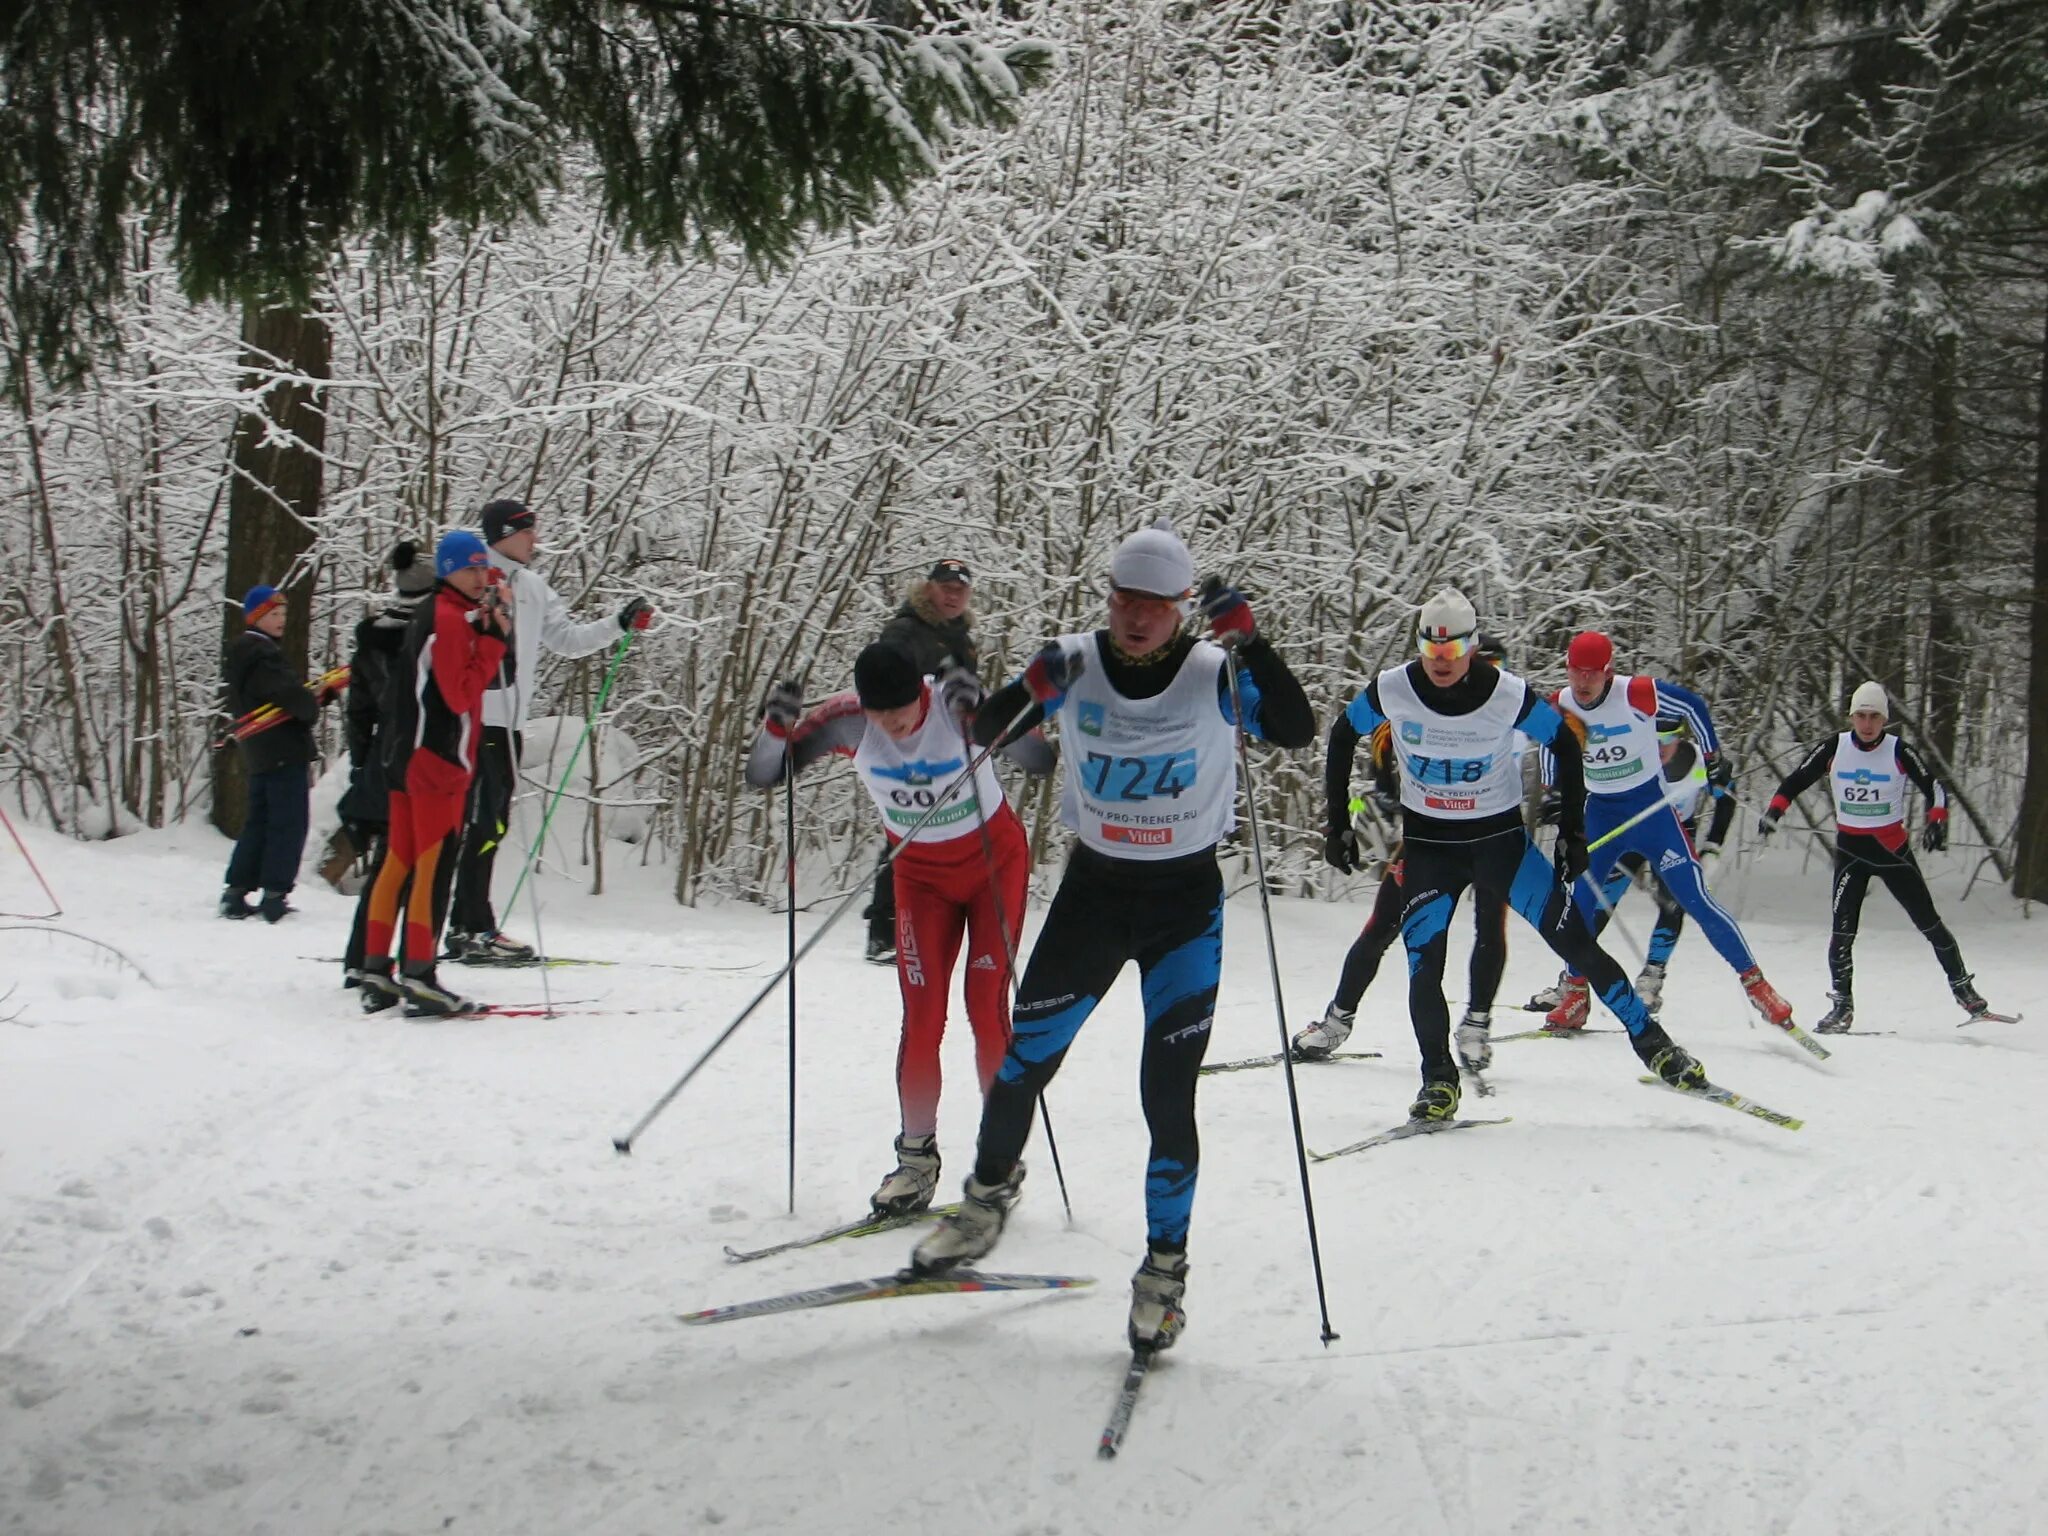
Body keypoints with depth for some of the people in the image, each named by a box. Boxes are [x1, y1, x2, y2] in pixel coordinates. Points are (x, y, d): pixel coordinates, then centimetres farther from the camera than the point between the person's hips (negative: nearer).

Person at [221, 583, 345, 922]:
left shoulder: (243, 653, 19)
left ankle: (236, 893, 15)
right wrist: (313, 707, -1)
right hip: (284, 751, -10)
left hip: (259, 754, 10)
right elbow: (291, 694, -23)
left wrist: (319, 690, 3)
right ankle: (274, 895, -7)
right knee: (289, 823, -6)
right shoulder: (262, 654, -14)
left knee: (258, 822, 14)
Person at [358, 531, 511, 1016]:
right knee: (434, 864, -9)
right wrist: (494, 639, -13)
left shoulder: (430, 613, 18)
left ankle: (376, 970, 13)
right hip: (440, 756, -10)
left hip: (406, 755, 10)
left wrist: (497, 627, 4)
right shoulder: (451, 618, -12)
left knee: (399, 861, 10)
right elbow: (460, 694, -17)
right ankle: (419, 976, -11)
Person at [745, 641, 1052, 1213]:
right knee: (921, 1017, -4)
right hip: (921, 874, 2)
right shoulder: (849, 720, -21)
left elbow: (1040, 762, -37)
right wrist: (777, 725, -36)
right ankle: (916, 1157, 10)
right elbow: (762, 777, -17)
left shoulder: (955, 704, -28)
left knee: (987, 1006, -7)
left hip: (995, 860, -2)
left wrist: (980, 712, -51)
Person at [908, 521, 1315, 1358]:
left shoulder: (1215, 675, -11)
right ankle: (990, 1193, 36)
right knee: (1023, 1059, 8)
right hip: (1093, 884, 3)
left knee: (1168, 1094, -5)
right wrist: (1032, 687, -21)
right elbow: (983, 736, -1)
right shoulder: (1076, 664, -6)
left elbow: (1297, 730, -23)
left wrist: (1249, 639, -32)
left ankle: (1165, 1266, 12)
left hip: (1186, 896, -2)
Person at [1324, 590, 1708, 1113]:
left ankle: (1649, 1040, 9)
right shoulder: (1392, 690, -15)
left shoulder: (1508, 694, -18)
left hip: (1500, 837, -1)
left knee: (1575, 941, -5)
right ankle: (1438, 1081, 7)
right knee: (1423, 966, -10)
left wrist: (1572, 830, -2)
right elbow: (1341, 740, 2)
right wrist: (1338, 824, 2)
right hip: (1428, 845, 1)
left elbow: (1565, 745, -2)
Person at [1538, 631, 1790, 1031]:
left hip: (1651, 808, -4)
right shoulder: (1558, 708, -9)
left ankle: (1754, 982, 0)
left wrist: (1713, 759, 1)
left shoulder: (1637, 693, -21)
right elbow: (1551, 749, 14)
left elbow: (1693, 706, -3)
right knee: (1579, 902, -1)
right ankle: (1574, 998, 15)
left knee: (1695, 898, -9)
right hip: (1599, 814, 4)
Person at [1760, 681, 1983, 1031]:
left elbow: (1933, 787, -3)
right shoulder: (1834, 748, -5)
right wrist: (1774, 810, -12)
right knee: (1843, 929, -8)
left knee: (1928, 920, 2)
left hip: (1892, 847, -1)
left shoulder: (1898, 751, -8)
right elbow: (1796, 780, 2)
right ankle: (1842, 1006, 1)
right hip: (1850, 848, 1)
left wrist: (1937, 821, -20)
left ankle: (1962, 986, 18)